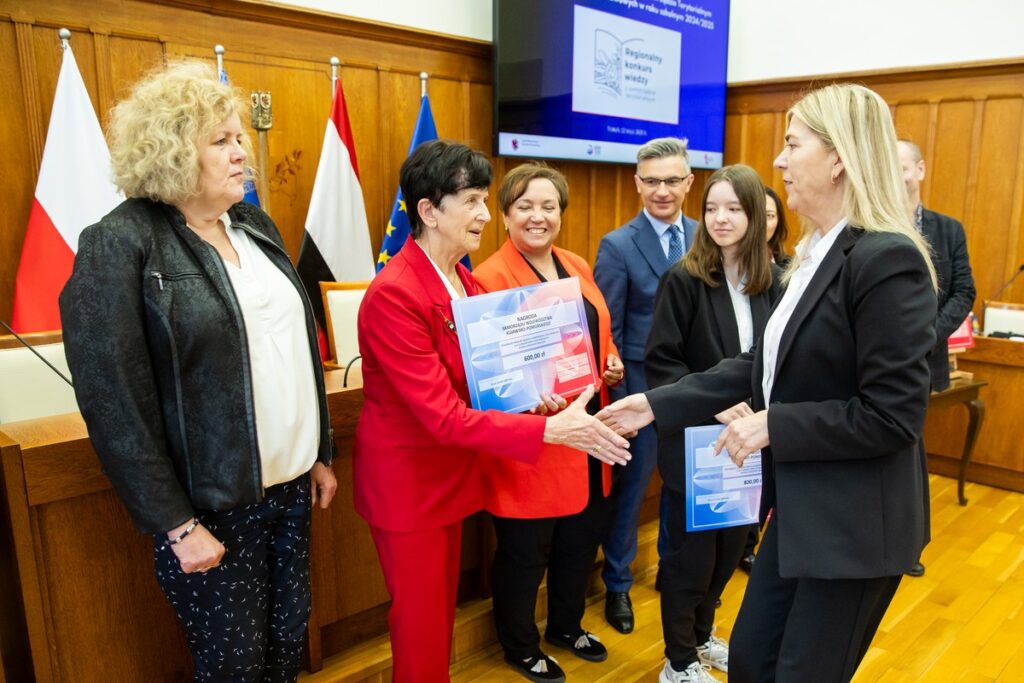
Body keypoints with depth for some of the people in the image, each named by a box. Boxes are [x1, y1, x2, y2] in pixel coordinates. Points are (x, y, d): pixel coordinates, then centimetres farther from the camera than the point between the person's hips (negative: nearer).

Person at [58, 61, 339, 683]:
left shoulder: (256, 225, 8)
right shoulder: (119, 246, -12)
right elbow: (113, 403, -15)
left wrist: (322, 453, 13)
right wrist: (176, 524, -15)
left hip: (291, 486, 6)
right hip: (213, 507, -6)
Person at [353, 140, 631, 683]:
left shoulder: (463, 281, 2)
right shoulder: (394, 295, -25)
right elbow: (443, 415, -29)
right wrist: (549, 430, -33)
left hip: (452, 470, 8)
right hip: (408, 478, -8)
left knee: (443, 611, 22)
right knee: (421, 626, 10)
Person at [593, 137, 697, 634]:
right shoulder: (618, 246, -9)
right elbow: (606, 332, -9)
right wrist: (616, 398, -11)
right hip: (642, 386, -4)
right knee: (630, 487, 11)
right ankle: (617, 583, 31)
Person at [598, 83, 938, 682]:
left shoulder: (887, 258, -21)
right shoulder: (814, 254, 8)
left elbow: (892, 414, -23)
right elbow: (762, 365, 8)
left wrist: (773, 426, -18)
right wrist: (656, 405, 4)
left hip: (857, 521, -8)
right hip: (802, 505, 8)